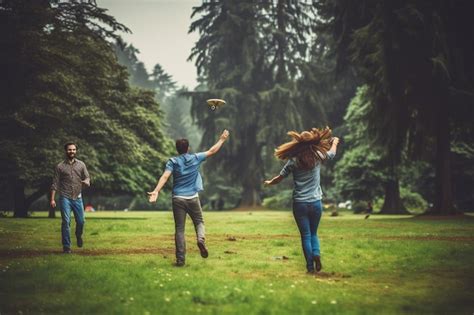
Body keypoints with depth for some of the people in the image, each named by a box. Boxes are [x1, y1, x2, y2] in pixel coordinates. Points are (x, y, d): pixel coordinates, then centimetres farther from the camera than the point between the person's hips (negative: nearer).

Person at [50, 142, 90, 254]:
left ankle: (78, 236, 37)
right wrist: (52, 199, -6)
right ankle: (66, 246, -1)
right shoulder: (60, 167, 2)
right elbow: (55, 184, 1)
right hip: (65, 198, -2)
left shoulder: (81, 165, 7)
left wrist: (86, 182, -20)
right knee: (66, 222, -7)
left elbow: (87, 178, 6)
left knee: (80, 221, 5)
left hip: (77, 197, 2)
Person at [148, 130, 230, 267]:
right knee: (199, 221, 20)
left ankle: (180, 259, 0)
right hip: (193, 198, 0)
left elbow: (165, 176, -16)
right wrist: (222, 139, 27)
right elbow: (212, 151, 13)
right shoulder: (195, 158, 3)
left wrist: (156, 191, -26)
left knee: (179, 229, 3)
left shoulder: (172, 161, 0)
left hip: (178, 198, 0)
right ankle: (201, 239, -12)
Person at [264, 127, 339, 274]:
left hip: (299, 204, -1)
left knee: (306, 235, 6)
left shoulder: (293, 162, -6)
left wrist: (269, 182, 22)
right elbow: (332, 153, 17)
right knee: (313, 233, 17)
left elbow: (279, 178, 2)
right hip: (316, 203, 1)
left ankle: (310, 266, 1)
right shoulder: (318, 157, -3)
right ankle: (316, 254, -10)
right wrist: (335, 142, 37)